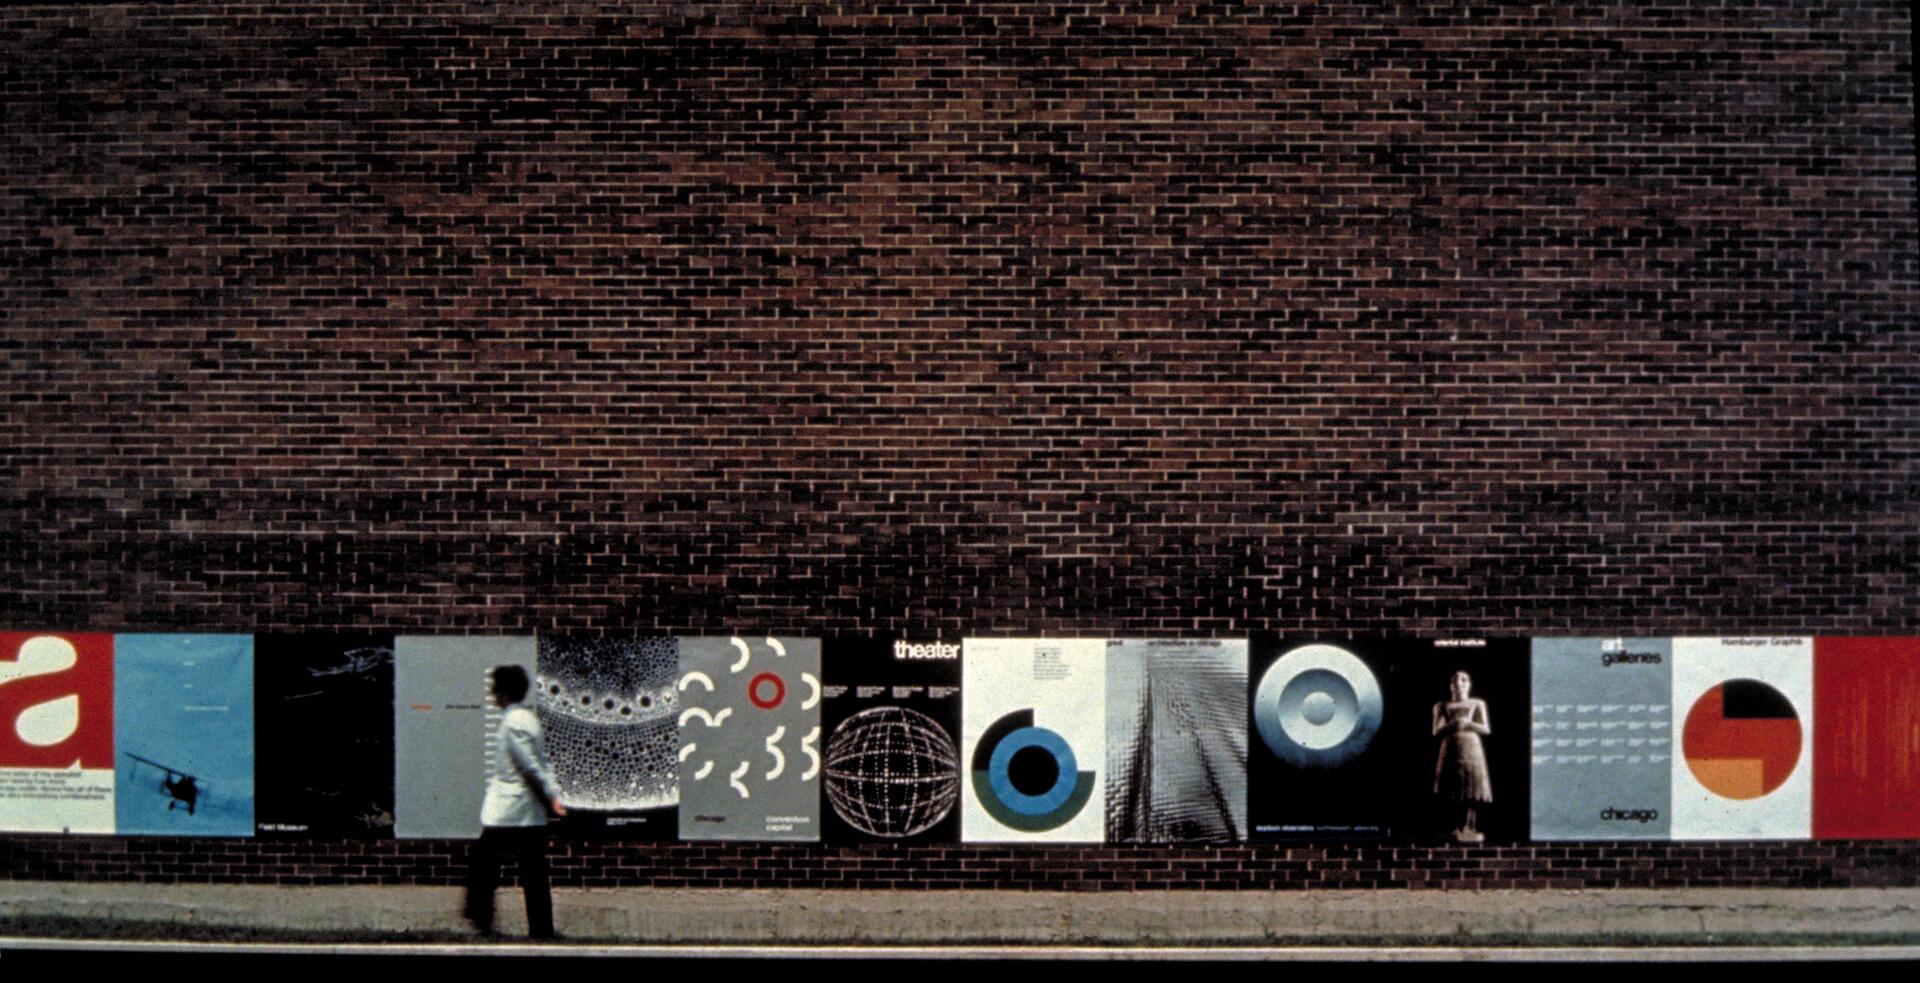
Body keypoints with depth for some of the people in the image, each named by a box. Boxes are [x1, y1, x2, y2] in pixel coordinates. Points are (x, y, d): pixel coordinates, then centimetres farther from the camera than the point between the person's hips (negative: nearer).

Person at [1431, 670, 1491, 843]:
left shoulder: (1477, 704, 14)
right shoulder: (1442, 706, 15)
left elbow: (1486, 729, 7)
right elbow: (1436, 731, 5)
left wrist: (1469, 723, -9)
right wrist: (1452, 725, -13)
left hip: (1471, 750, -1)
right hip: (1451, 750, 1)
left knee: (1471, 790, -9)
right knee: (1451, 793, -6)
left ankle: (1468, 829, -5)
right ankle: (1457, 829, 1)